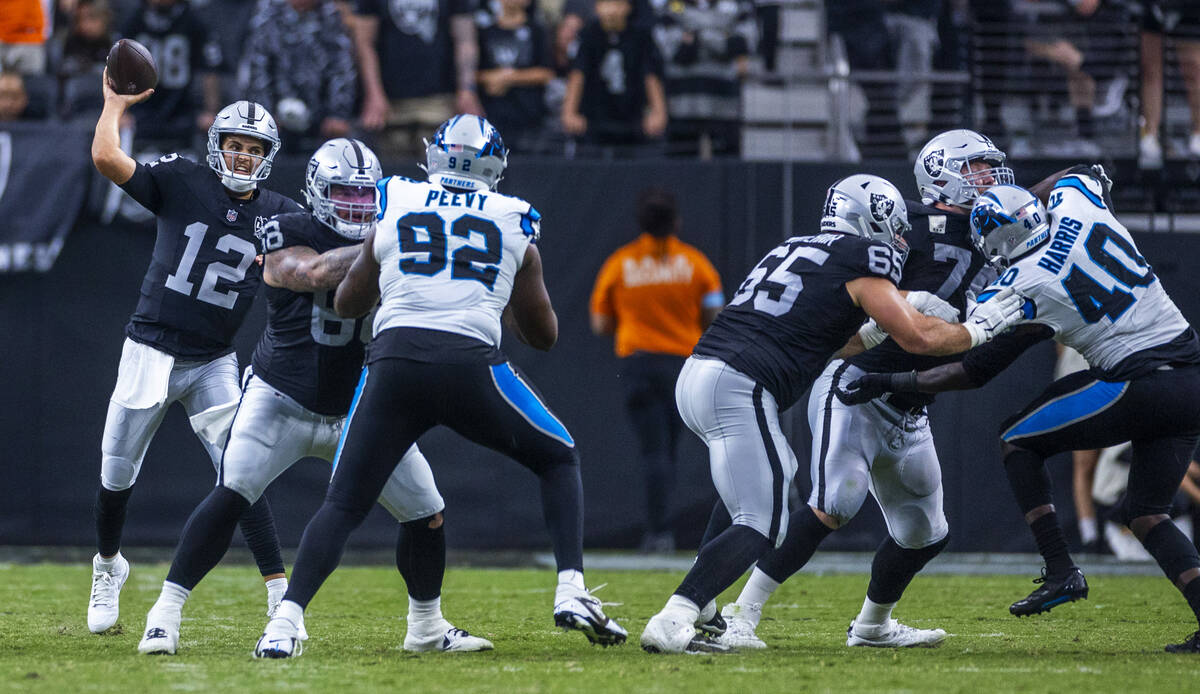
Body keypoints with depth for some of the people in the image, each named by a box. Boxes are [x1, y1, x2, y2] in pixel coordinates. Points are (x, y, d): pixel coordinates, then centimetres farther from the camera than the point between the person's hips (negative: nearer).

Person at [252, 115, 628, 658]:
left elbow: (347, 304, 27)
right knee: (558, 461, 21)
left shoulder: (395, 211, 16)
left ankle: (288, 618, -11)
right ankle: (571, 592, 6)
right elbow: (543, 335, 23)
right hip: (472, 363, -1)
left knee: (344, 504, 7)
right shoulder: (513, 225, 15)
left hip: (394, 362, 1)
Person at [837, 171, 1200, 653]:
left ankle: (1061, 572, 3)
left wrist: (889, 383, 6)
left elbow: (974, 370, -1)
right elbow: (1093, 173, 29)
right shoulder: (1075, 200, 3)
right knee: (1145, 513, 16)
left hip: (1142, 387, -7)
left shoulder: (1022, 292, -10)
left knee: (1017, 440, 10)